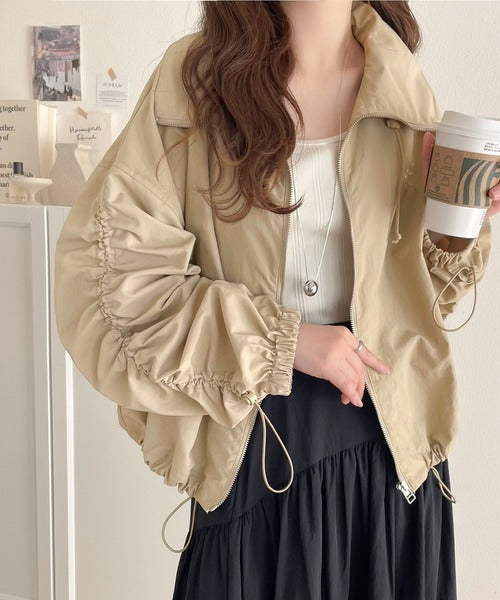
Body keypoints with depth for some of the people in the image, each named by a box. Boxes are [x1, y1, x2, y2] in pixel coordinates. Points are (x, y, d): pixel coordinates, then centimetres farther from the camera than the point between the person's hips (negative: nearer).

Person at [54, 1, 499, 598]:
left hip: (391, 433, 3)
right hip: (253, 440, -2)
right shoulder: (193, 74, -9)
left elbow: (419, 288, 10)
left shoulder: (402, 83, 1)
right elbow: (105, 269, -12)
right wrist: (278, 340, -17)